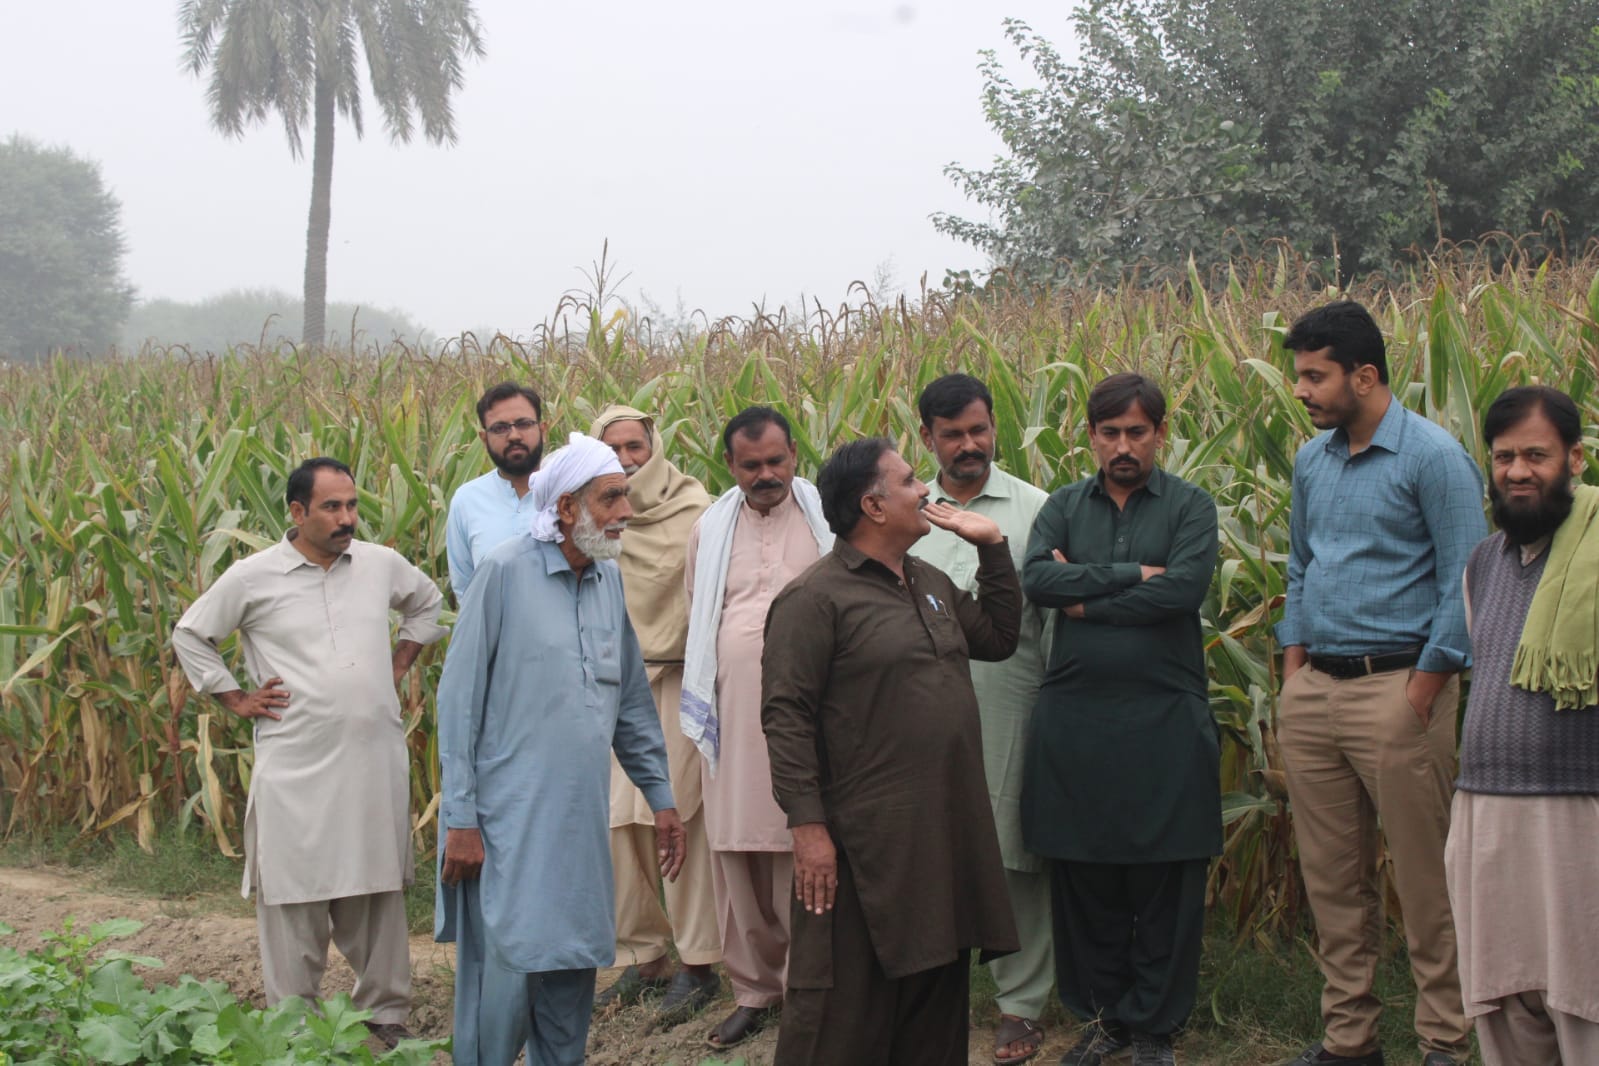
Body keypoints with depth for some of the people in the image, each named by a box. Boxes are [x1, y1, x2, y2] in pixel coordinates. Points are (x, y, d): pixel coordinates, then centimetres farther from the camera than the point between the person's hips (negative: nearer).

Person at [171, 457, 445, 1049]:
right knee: (294, 897, 0)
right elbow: (190, 635, 7)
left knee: (378, 891, 10)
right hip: (295, 767, -3)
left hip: (375, 760, 3)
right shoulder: (253, 578, -4)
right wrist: (236, 699, 2)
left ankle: (384, 1013, 21)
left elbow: (427, 602, 26)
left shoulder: (381, 564, 5)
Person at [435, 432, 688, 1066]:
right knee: (503, 979, -5)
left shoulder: (610, 580, 10)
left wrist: (660, 797, 16)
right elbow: (459, 701, -8)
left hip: (582, 823, 6)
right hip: (510, 824, -6)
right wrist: (459, 821, -11)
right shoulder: (505, 573, -9)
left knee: (572, 975, 11)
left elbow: (632, 700, 18)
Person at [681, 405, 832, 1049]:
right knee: (735, 854, 7)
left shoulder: (827, 520, 1)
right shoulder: (710, 530, 12)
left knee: (803, 857, -2)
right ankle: (754, 989, 20)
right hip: (733, 718, 4)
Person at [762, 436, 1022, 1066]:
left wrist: (991, 547, 15)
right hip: (864, 843, -8)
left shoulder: (932, 584, 15)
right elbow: (785, 717, -15)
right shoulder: (815, 598, -11)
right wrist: (807, 825, -20)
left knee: (937, 994, 15)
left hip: (946, 836, 8)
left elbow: (999, 638, 25)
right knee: (847, 1015, -2)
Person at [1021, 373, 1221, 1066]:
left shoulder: (1190, 507, 3)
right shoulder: (1064, 507, 11)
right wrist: (1130, 575, -12)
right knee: (1081, 877, 6)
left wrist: (1086, 599, -8)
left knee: (1165, 881, 2)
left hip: (1165, 719, -2)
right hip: (1074, 717, 2)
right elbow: (1036, 579, -6)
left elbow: (1184, 588, -13)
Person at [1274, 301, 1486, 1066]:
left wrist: (1426, 684, -14)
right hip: (1313, 690, 7)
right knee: (1330, 878, 11)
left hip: (1396, 688, -7)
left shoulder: (1432, 456, -9)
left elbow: (1464, 581, -11)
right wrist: (1294, 659, 12)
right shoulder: (1311, 461, 13)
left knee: (1424, 879, -1)